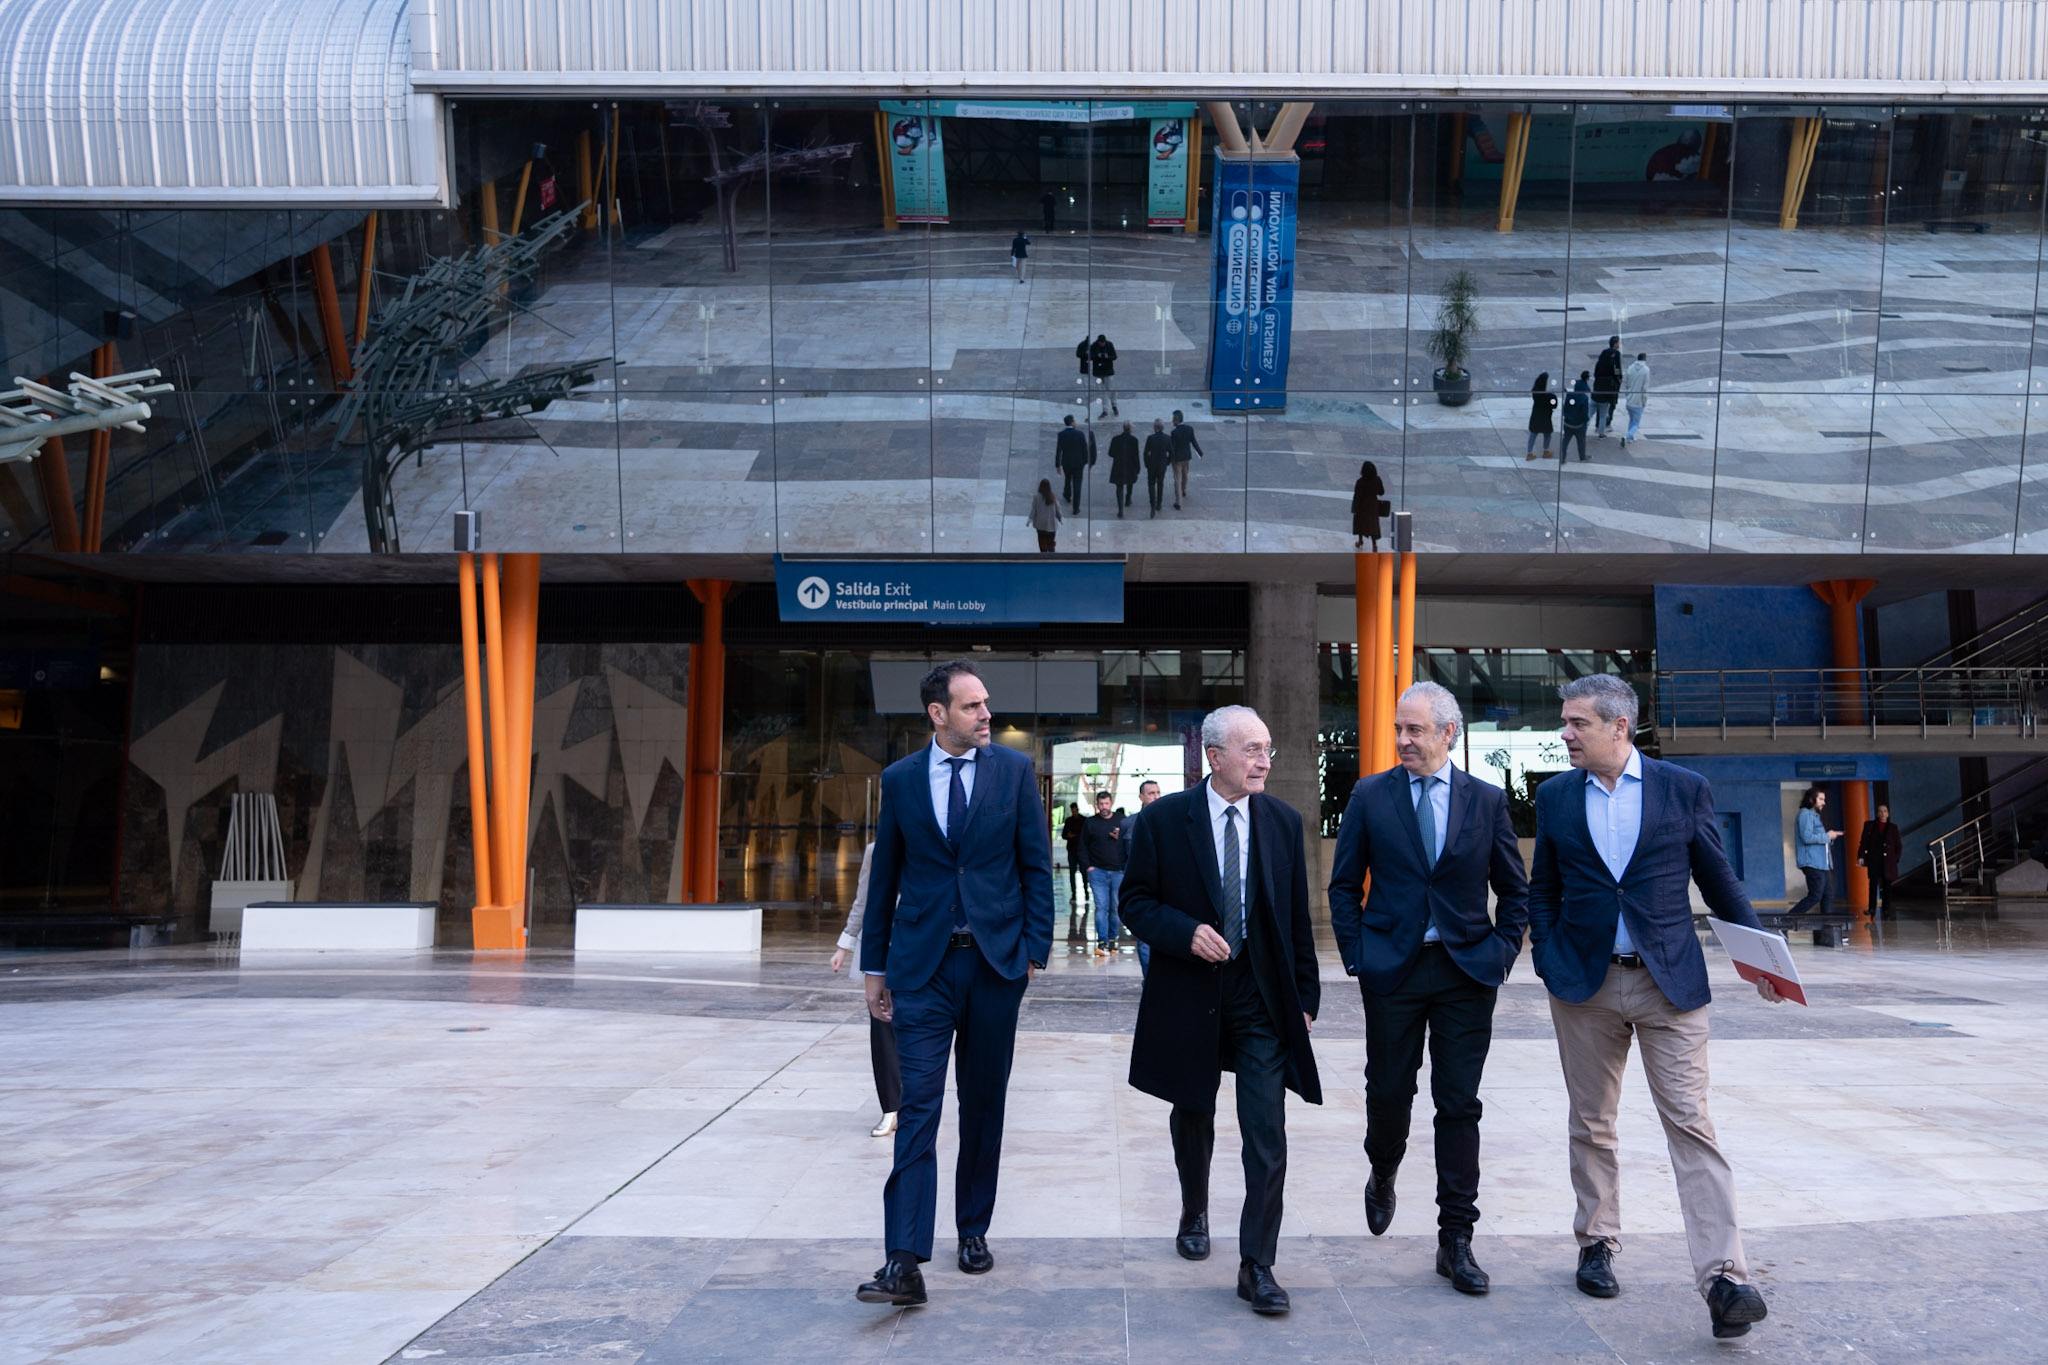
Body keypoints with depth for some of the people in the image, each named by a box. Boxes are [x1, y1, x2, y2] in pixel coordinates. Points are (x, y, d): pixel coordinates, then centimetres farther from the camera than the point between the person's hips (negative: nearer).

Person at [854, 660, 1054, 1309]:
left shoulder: (1014, 769, 2)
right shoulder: (899, 779, 4)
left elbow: (1036, 865, 3)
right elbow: (885, 877, 9)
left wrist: (1036, 949, -4)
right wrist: (874, 965, 9)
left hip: (995, 961, 1)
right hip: (922, 965, 0)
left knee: (983, 1107, 10)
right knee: (918, 1106, -7)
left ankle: (974, 1230, 27)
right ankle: (905, 1262, -9)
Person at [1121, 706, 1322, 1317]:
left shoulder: (1283, 822, 2)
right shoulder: (1163, 819, -6)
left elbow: (1298, 918, 6)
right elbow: (1135, 902, -3)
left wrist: (1305, 999, 5)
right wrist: (1186, 933, -21)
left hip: (1263, 999, 1)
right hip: (1189, 992, 0)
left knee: (1268, 1139, -7)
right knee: (1193, 1118, 19)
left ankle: (1256, 1267, 2)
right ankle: (1194, 1214, 45)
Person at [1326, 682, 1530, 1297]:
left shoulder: (1487, 800, 3)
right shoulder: (1370, 795, 2)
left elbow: (1515, 890, 10)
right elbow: (1344, 885, 6)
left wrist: (1501, 952, 0)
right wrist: (1357, 955, -1)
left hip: (1466, 971, 0)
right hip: (1392, 969, 0)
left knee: (1459, 1106, 2)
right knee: (1388, 1091, 8)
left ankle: (1456, 1241, 9)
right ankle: (1382, 1178, 39)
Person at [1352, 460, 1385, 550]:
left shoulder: (1360, 482, -25)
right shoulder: (1377, 480, -14)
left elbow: (1357, 496, -19)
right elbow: (1382, 492, -3)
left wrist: (1354, 508, -7)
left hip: (1362, 505, -2)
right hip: (1373, 505, 2)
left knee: (1360, 522, 21)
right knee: (1373, 524, 13)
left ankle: (1360, 542, 35)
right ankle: (1374, 545, 5)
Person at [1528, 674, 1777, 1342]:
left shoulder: (1684, 788, 0)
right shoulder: (1555, 797, 5)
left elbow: (1719, 881, 5)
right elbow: (1543, 888, 12)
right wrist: (1546, 956, 0)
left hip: (1670, 984, -2)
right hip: (1584, 985, 2)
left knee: (1691, 1125, -8)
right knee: (1591, 1125, 12)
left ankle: (1723, 1278, -10)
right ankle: (1597, 1244, 27)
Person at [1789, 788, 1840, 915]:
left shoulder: (1814, 815, 22)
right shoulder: (1805, 814, -9)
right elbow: (1807, 837, -21)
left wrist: (1830, 836, 9)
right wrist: (1827, 836, -11)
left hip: (1822, 863, 10)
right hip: (1812, 862, -10)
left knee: (1828, 895, 5)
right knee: (1815, 896, -12)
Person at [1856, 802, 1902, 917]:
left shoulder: (1893, 828, 11)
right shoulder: (1869, 825, 10)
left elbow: (1898, 846, 12)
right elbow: (1863, 842, 6)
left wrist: (1895, 859, 2)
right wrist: (1861, 856, -5)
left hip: (1888, 861, 1)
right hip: (1873, 860, -1)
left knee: (1887, 885, 1)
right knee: (1873, 884, -5)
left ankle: (1886, 909, 6)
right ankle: (1872, 908, -5)